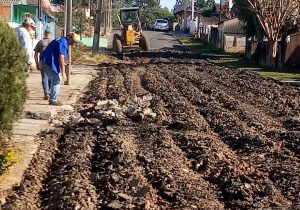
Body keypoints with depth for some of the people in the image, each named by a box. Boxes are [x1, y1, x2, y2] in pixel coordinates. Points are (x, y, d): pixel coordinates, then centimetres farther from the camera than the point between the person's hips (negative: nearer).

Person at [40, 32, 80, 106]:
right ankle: (53, 100, -4)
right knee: (57, 80, -6)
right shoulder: (63, 43, -15)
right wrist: (63, 72, -21)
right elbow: (61, 58, -21)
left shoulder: (60, 40, 18)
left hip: (45, 62, 10)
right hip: (49, 63, -10)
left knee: (54, 80, 18)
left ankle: (52, 99, 22)